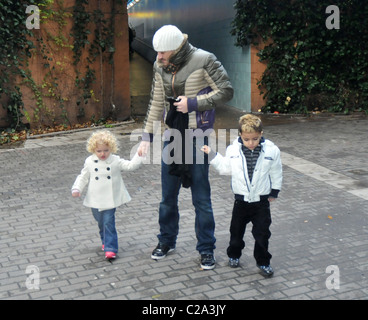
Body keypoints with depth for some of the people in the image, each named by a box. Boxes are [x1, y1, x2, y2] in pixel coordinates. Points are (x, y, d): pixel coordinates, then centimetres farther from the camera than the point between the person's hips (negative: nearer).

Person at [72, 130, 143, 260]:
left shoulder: (115, 161, -4)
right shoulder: (89, 162, 0)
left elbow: (130, 165, -7)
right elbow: (83, 177, 8)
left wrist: (139, 155, -18)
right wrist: (76, 188, -3)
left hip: (110, 200, -2)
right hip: (95, 200, 2)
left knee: (109, 223, -8)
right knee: (101, 223, 16)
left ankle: (110, 248, -4)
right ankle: (105, 241, 39)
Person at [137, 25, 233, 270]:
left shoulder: (204, 60, -12)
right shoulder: (160, 67, 5)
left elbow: (226, 91, -11)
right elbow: (156, 104, 12)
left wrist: (193, 103, -18)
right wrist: (147, 137, 9)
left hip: (198, 138, -5)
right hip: (172, 136, 5)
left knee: (201, 198, 2)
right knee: (168, 196, 13)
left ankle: (206, 249, 17)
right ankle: (166, 241, 33)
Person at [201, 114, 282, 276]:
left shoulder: (271, 150, -10)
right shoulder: (233, 149, -5)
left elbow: (276, 173, 2)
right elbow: (226, 167, 9)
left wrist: (274, 192, 7)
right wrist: (212, 155, 4)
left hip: (261, 201, -1)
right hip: (241, 200, 2)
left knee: (262, 233, 3)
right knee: (236, 231, 15)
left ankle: (263, 262, 21)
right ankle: (234, 255, 37)